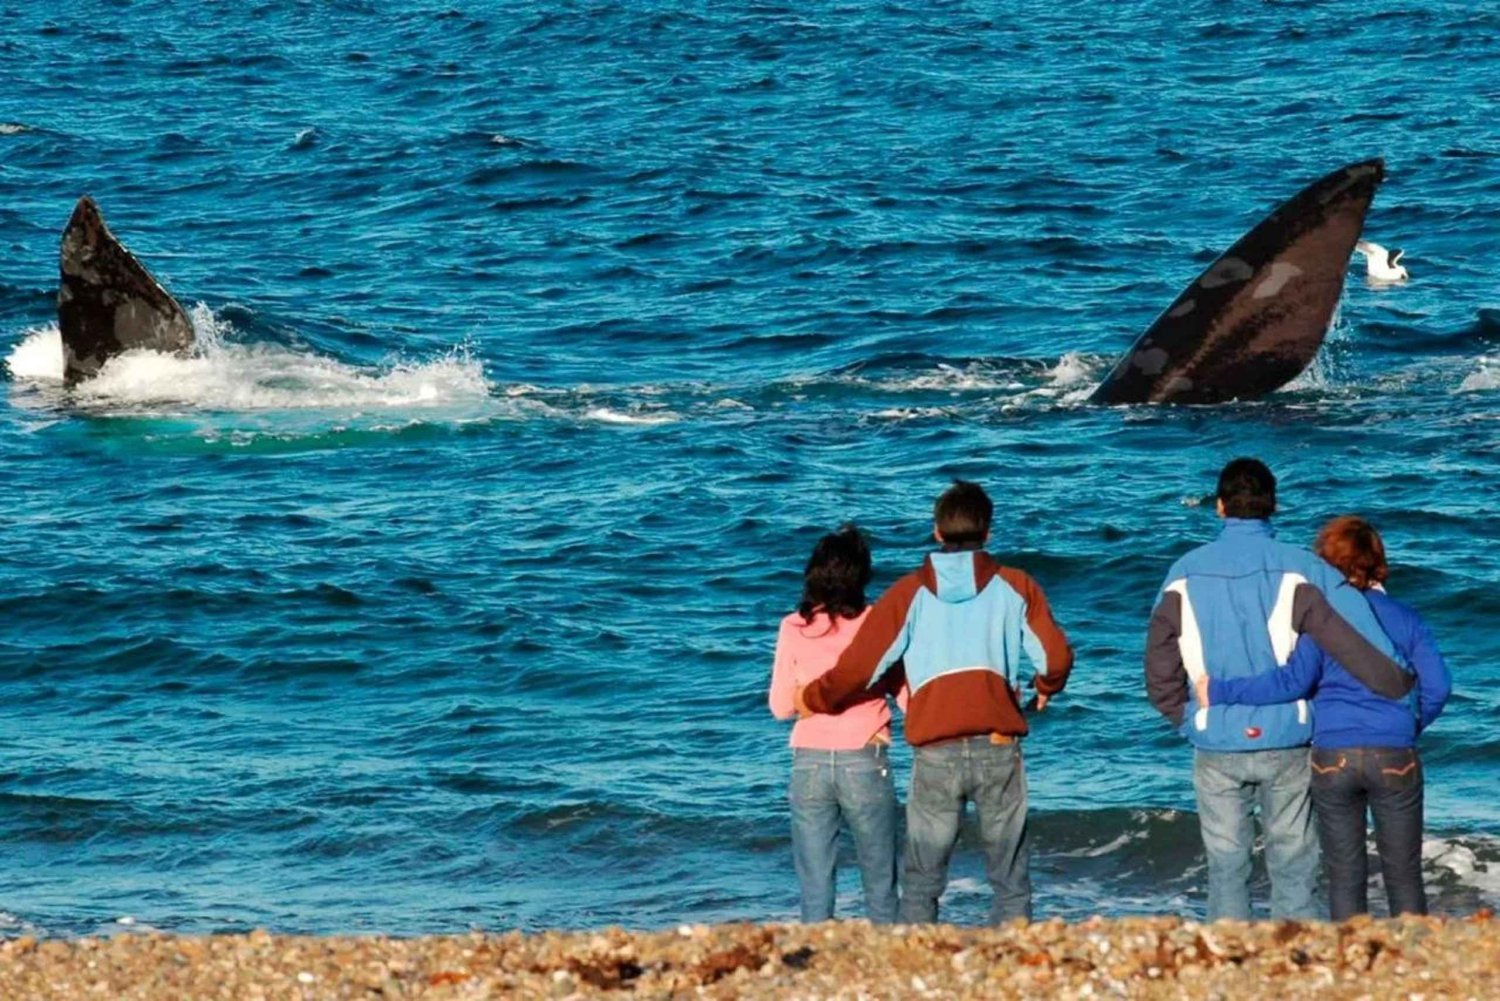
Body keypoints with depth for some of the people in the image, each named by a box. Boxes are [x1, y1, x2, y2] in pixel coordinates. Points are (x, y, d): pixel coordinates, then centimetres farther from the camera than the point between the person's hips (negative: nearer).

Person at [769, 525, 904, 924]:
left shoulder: (794, 628, 0)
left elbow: (781, 707, 5)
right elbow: (908, 697, -2)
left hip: (809, 764, 2)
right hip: (865, 763, -2)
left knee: (815, 891, 5)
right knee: (880, 891, 7)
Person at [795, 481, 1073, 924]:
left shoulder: (910, 593, 5)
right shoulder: (1014, 587, 5)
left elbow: (859, 666, 2)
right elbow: (1055, 656, 0)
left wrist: (812, 700, 20)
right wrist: (1045, 689, 24)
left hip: (935, 755, 0)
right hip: (999, 750, 0)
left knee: (920, 885, 6)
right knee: (1011, 882, 5)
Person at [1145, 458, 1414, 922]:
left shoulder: (1186, 573, 0)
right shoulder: (1299, 570, -7)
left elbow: (1160, 664, 3)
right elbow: (1354, 640, -14)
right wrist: (1403, 689, -3)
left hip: (1216, 747, 1)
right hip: (1285, 744, -1)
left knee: (1226, 867, 8)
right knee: (1293, 866, 5)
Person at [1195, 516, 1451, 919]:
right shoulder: (1406, 619, 5)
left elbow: (1294, 681, -13)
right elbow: (1437, 686, 0)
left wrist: (1220, 692, -8)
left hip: (1332, 759, -1)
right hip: (1394, 757, 1)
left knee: (1344, 878, 8)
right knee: (1404, 876, 8)